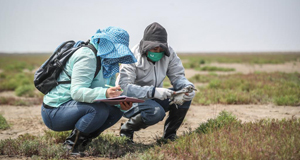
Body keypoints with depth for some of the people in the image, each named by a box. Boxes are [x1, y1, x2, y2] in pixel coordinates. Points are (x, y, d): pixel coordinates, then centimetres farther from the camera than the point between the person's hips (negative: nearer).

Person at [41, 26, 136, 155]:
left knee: (116, 111, -2)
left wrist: (121, 103, -16)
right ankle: (71, 145, -12)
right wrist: (105, 93, -44)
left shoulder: (109, 62, 10)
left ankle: (81, 142, 3)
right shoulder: (87, 56, -19)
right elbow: (76, 92, -29)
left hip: (74, 106, 9)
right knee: (99, 110, -31)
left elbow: (111, 93, 7)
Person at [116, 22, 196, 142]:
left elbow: (177, 76, -2)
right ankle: (126, 130, -7)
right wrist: (153, 92, -41)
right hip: (131, 101, -6)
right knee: (156, 112, -35)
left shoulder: (169, 54, -4)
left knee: (185, 96, -15)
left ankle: (170, 134, 2)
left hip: (154, 99, 6)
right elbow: (123, 87, -30)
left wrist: (188, 87, -27)